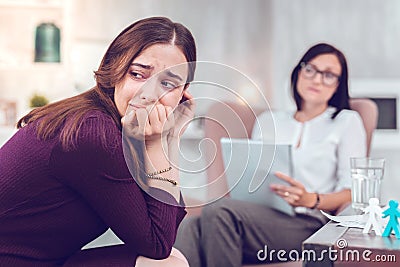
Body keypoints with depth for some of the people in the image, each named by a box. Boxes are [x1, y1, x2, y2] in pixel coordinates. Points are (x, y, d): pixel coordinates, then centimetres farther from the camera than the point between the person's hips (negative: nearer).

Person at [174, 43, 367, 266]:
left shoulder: (347, 121, 17)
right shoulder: (268, 121, 29)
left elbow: (352, 192, 6)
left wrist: (311, 200, -15)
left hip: (306, 223, -3)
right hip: (257, 217, 4)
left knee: (218, 211, -34)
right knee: (191, 228, -33)